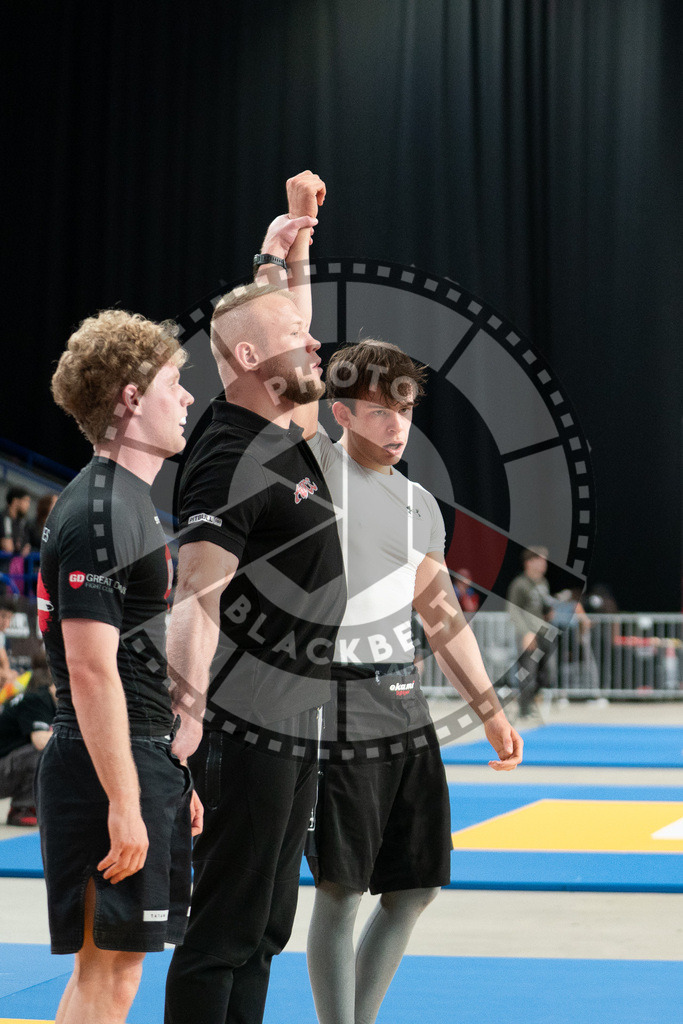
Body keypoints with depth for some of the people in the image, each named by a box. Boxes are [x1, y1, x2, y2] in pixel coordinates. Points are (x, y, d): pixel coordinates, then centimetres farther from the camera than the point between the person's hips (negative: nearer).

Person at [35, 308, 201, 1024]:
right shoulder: (98, 511, -16)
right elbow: (91, 671, -22)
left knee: (107, 964, 15)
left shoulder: (130, 500, 17)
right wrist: (124, 804, -24)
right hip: (111, 770, -10)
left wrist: (175, 778, 23)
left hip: (144, 761, 10)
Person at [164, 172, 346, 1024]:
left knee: (265, 924, 15)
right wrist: (186, 720, -29)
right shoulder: (232, 462, -18)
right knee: (222, 934, -4)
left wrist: (289, 250, 23)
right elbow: (195, 600, -24)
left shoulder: (279, 432, 10)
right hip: (243, 729, -10)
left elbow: (276, 317, 30)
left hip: (293, 723, 10)